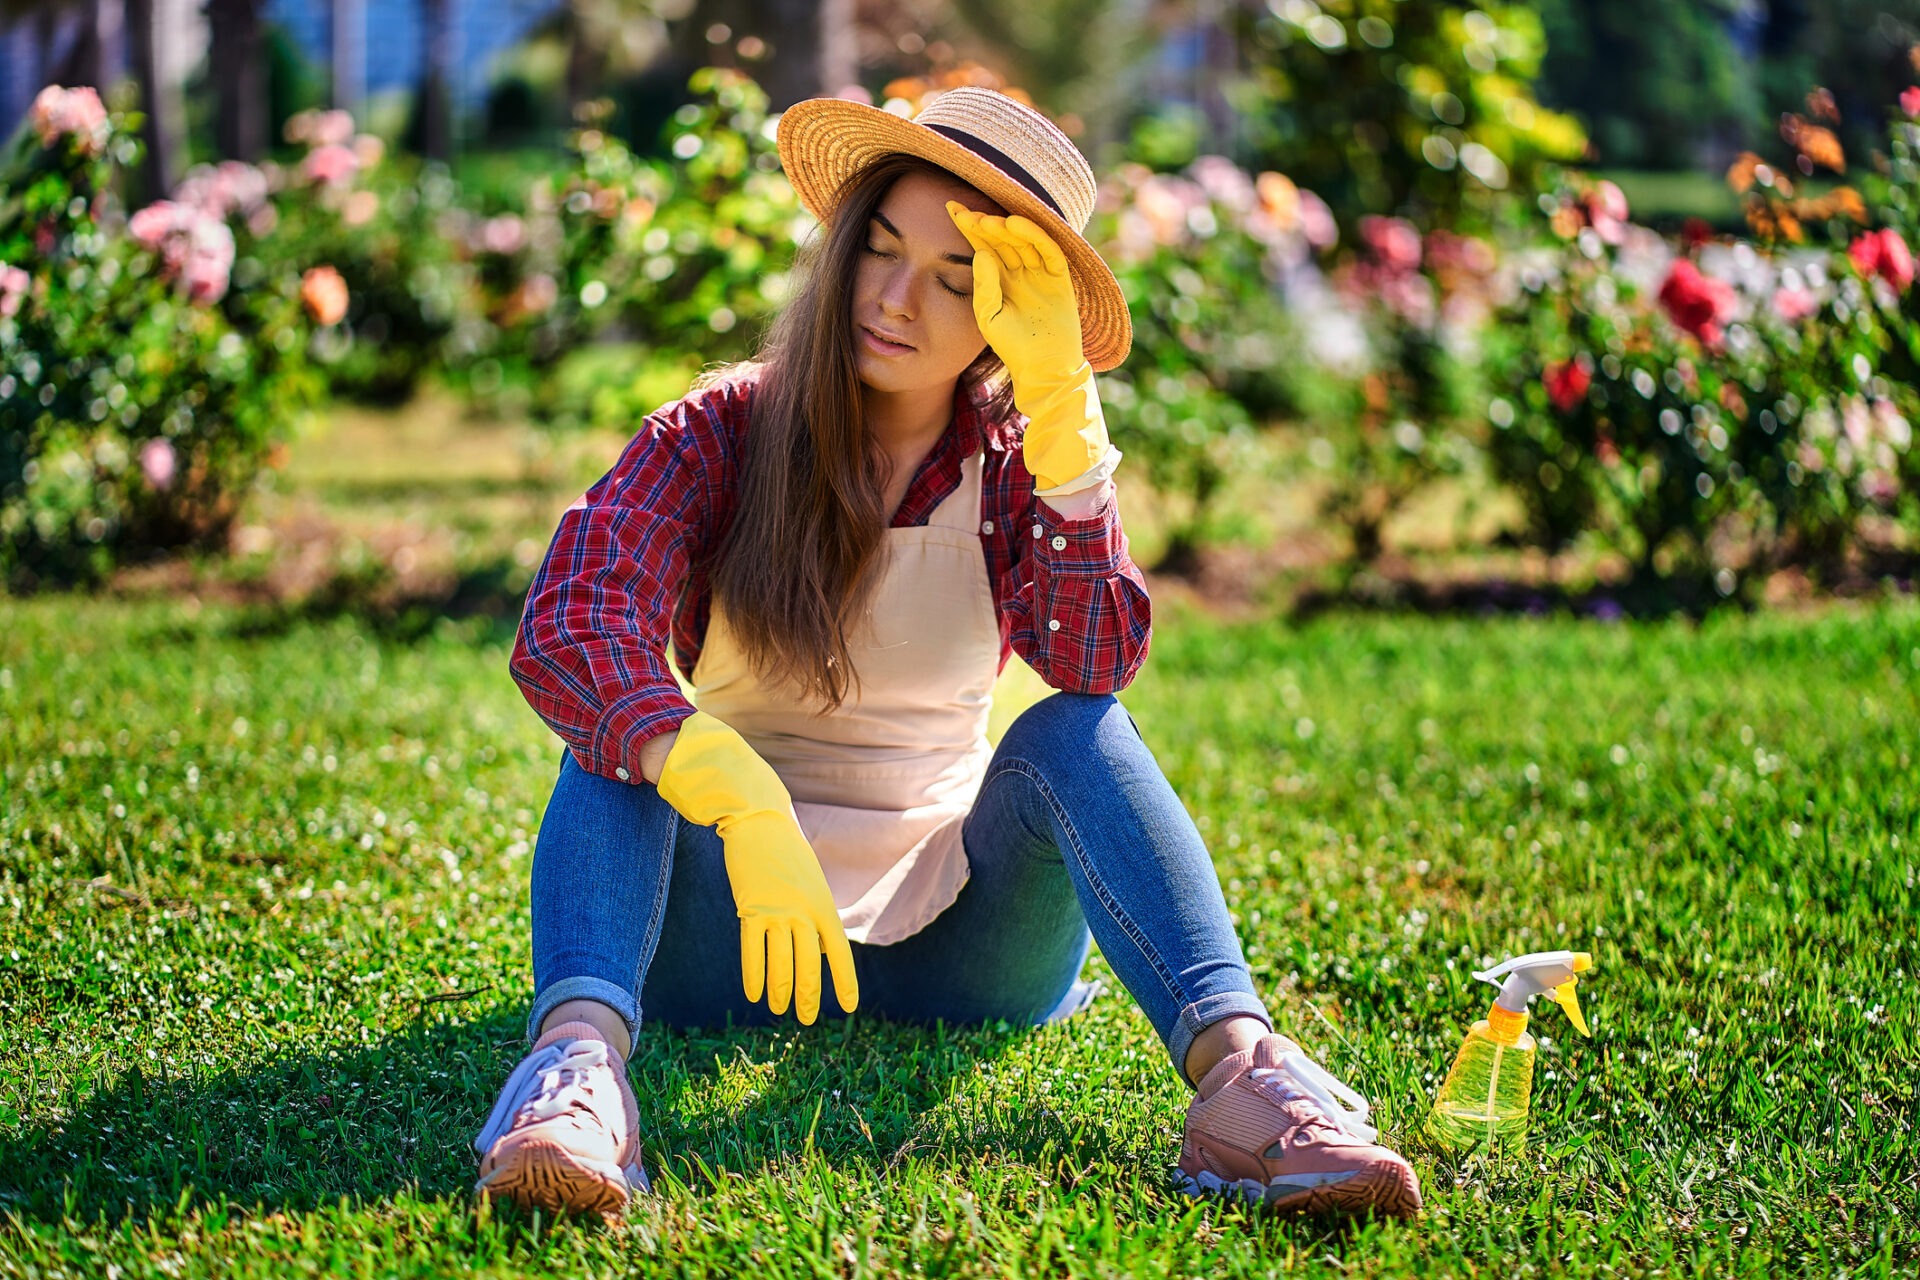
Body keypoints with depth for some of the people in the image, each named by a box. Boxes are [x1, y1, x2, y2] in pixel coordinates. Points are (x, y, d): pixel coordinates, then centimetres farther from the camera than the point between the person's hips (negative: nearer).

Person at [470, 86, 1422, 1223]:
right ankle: (581, 1049, -53)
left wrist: (1061, 396, -22)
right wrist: (743, 807, -40)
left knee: (1072, 735, -24)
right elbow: (563, 629, -24)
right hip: (734, 929, -1)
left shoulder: (1015, 462, 2)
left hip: (953, 943, 1)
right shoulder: (726, 431, -4)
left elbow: (1097, 659, -19)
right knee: (627, 724, -26)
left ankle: (1233, 1061, -46)